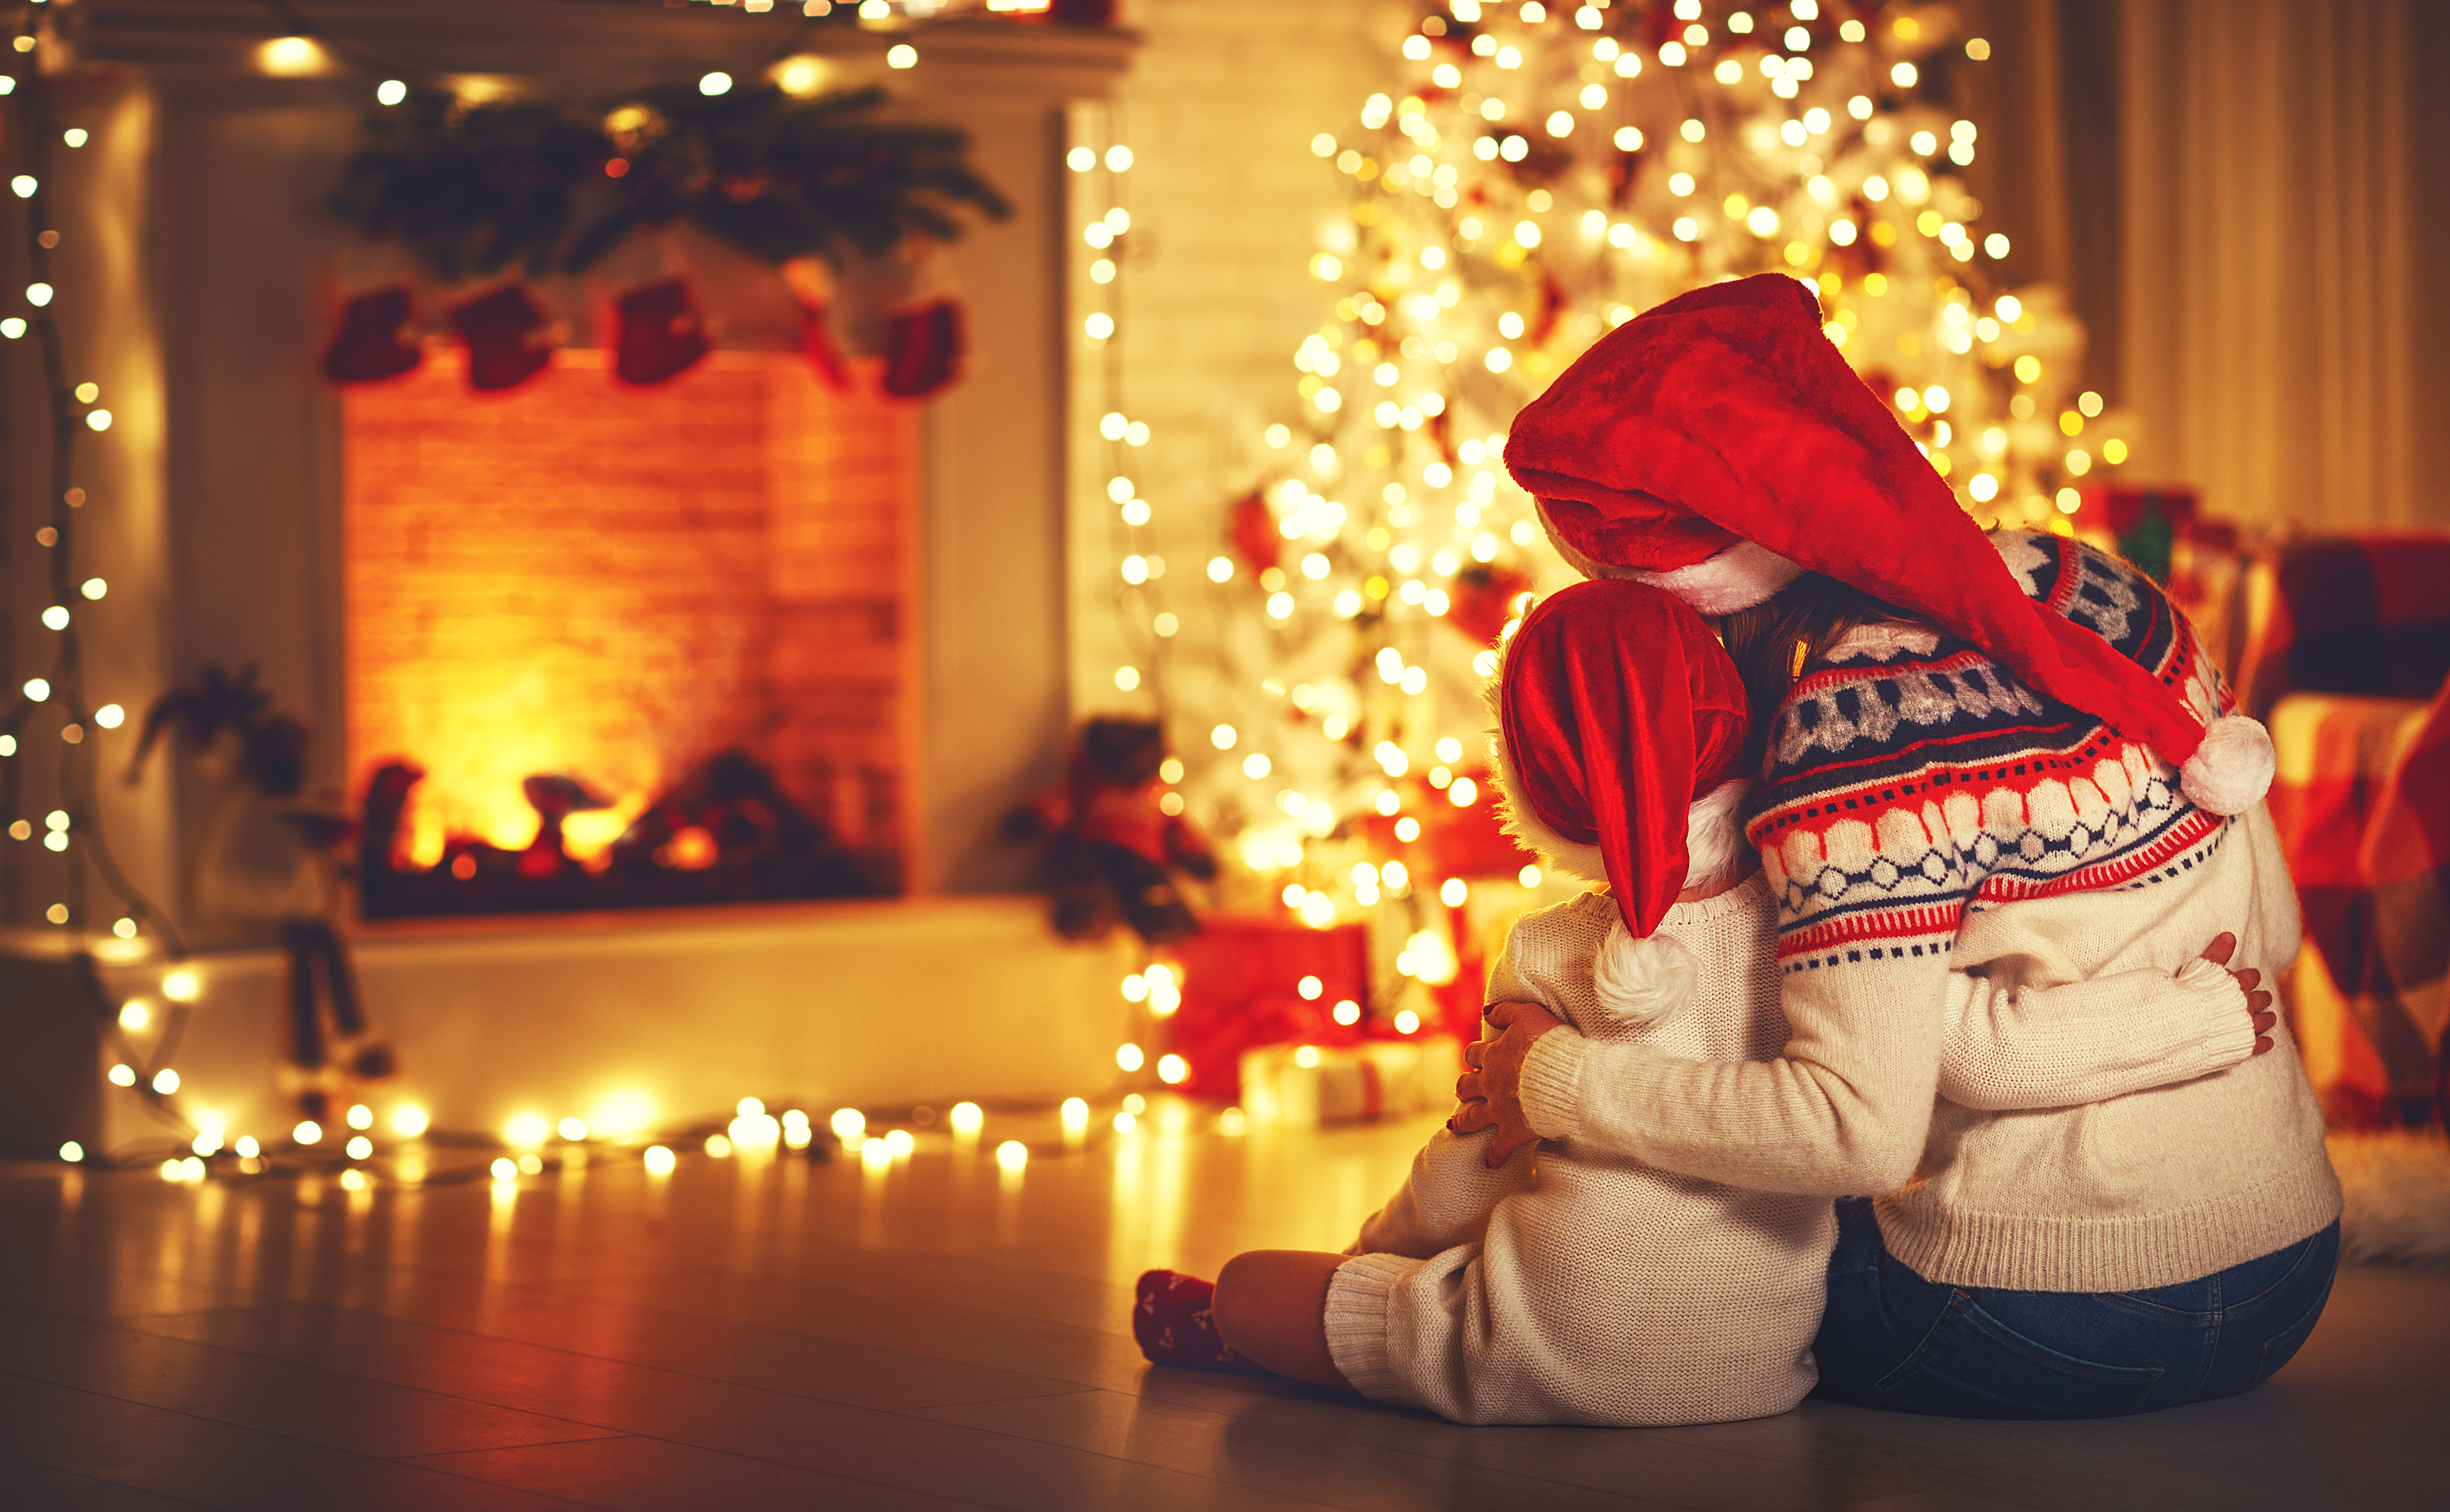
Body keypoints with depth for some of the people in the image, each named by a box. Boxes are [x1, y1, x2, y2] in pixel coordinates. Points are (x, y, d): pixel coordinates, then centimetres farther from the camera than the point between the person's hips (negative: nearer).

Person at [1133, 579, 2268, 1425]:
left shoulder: (1547, 962, -10)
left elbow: (1465, 1183, 2)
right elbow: (1992, 1054, -23)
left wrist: (1369, 1258, 22)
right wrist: (2213, 1011, -15)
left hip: (1557, 1359, -3)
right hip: (1770, 1364, 3)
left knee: (1251, 1284, 20)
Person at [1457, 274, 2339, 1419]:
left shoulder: (1862, 720, -22)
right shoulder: (2093, 584, 3)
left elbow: (1858, 1129, -26)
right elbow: (2268, 931, 10)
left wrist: (1555, 1083, -16)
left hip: (2056, 1325, -7)